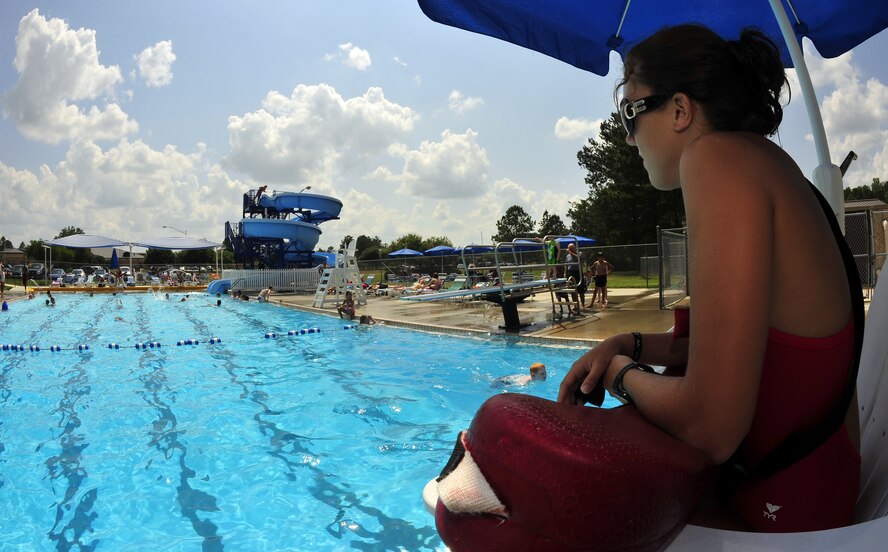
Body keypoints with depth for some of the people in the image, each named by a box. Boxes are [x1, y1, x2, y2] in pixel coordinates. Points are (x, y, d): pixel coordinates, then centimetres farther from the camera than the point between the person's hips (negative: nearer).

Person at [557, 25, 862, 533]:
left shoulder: (718, 157, -25)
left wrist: (623, 373, -11)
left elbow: (709, 430, -30)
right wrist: (627, 345, 6)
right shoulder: (768, 166, 7)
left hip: (782, 516, -9)